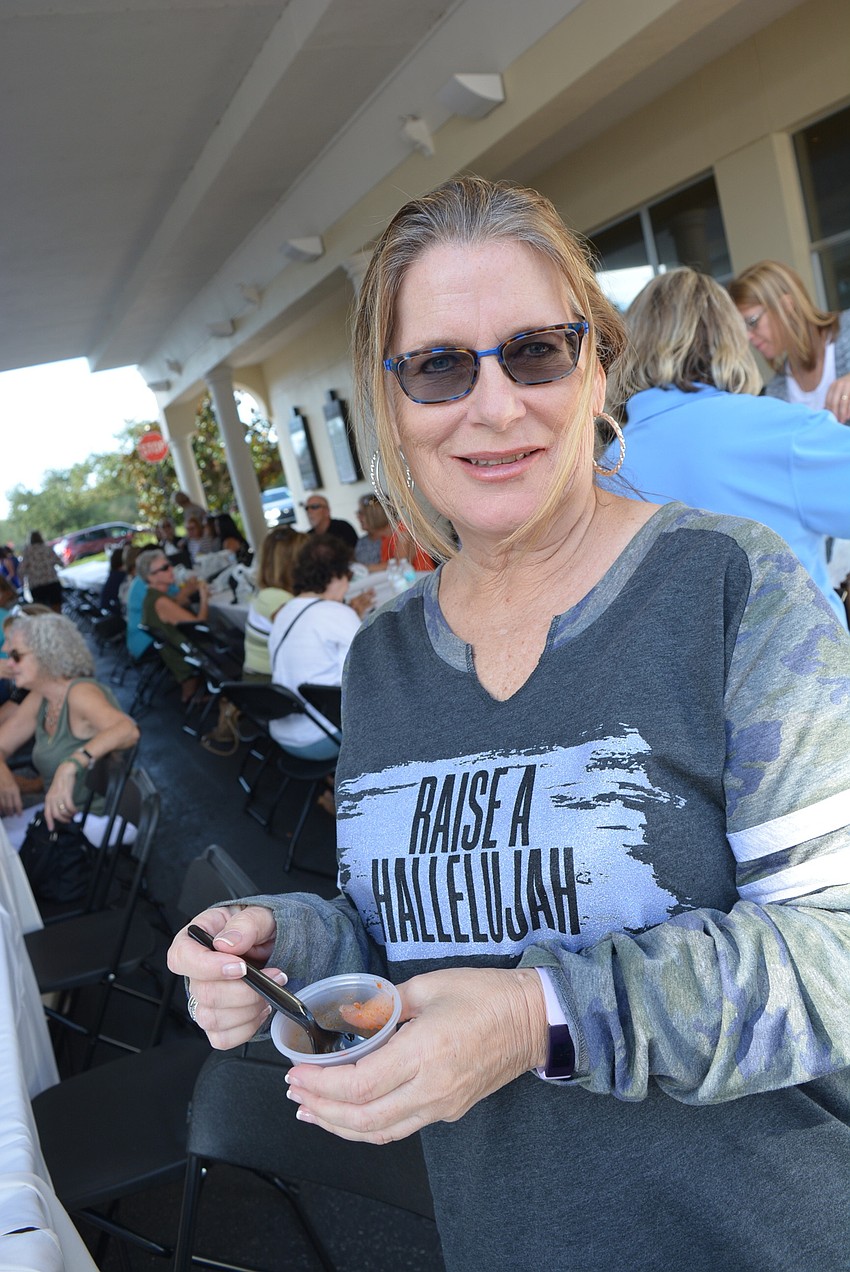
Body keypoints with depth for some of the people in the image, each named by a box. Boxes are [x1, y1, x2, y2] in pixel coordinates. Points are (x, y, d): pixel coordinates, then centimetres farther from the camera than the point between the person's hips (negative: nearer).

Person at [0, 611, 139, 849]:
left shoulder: (80, 693, -20)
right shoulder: (39, 699, 2)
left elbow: (127, 729, -39)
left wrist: (71, 766, -52)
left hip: (102, 820, -7)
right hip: (66, 812, 7)